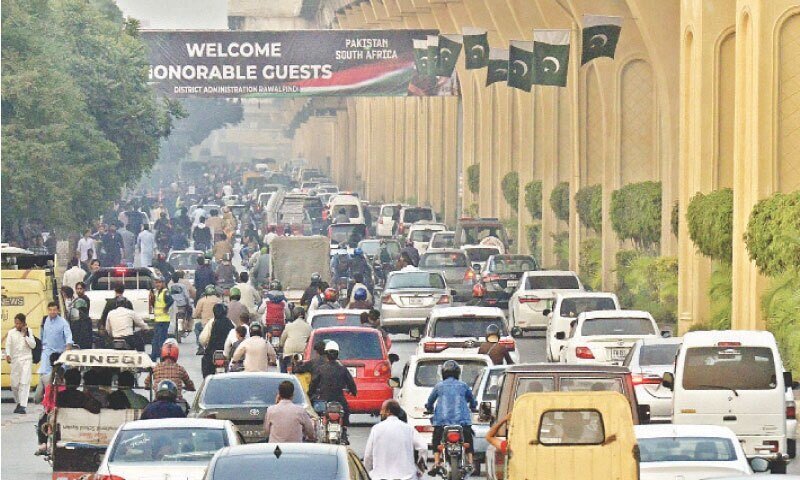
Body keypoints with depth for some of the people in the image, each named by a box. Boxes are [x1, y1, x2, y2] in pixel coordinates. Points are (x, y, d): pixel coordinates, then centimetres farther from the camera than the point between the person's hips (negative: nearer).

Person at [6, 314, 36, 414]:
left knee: (24, 383, -13)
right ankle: (18, 402, 25)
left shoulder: (29, 332, 4)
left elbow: (33, 345, -1)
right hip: (15, 360, 2)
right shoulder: (11, 333, 5)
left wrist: (25, 335, -9)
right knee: (14, 384, 3)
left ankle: (23, 406, -16)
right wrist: (8, 354, -19)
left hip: (26, 359, -2)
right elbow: (8, 345, -1)